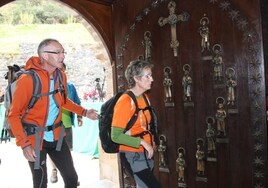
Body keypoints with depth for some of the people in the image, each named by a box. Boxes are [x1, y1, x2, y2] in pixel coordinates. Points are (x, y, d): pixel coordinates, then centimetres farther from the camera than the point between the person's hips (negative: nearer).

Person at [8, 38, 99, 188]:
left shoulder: (61, 76, -1)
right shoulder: (27, 80, -20)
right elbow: (14, 115, -15)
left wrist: (84, 112, 8)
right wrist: (24, 143, -22)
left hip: (56, 136, 6)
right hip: (35, 138, -5)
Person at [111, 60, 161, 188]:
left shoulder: (145, 97, 7)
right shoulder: (125, 101, -19)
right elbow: (116, 136, -21)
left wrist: (151, 142, 5)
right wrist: (142, 142, -24)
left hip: (146, 153, 8)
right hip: (132, 154, -8)